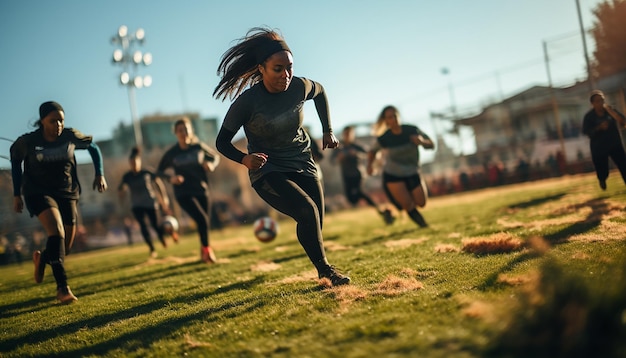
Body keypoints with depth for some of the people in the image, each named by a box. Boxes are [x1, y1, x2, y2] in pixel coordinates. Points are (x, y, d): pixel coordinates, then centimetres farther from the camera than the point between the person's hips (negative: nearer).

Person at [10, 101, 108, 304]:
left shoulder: (71, 136, -11)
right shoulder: (28, 141, -14)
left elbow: (93, 147, 7)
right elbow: (15, 159, 5)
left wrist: (100, 174, -2)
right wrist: (17, 194, 5)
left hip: (67, 193, 3)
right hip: (38, 192, -3)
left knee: (65, 248, 4)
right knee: (57, 231, -29)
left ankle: (42, 258, 40)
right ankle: (62, 287, -29)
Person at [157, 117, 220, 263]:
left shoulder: (199, 147, -3)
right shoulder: (171, 153, -6)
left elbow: (215, 156, 12)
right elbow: (159, 171, 5)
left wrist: (211, 164, -10)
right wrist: (170, 178, -15)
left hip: (201, 190, 3)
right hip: (183, 193, -2)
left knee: (206, 223, 7)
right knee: (202, 219, -21)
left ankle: (204, 253, 31)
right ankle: (207, 250, -1)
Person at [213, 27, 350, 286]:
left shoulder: (300, 87, -11)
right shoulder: (247, 101, -22)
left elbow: (320, 92, 15)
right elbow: (222, 141, -12)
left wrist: (328, 130, 10)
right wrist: (244, 159, -31)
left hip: (303, 165, 5)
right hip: (267, 172, -4)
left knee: (315, 227, 7)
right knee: (307, 212, -26)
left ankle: (323, 268, 35)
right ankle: (325, 270, -8)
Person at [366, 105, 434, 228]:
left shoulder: (412, 130, -13)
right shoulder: (383, 139, -17)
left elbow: (431, 145, -5)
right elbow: (372, 151, 3)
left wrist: (422, 141, -27)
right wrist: (369, 164, -15)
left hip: (412, 173, 3)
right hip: (392, 176, -3)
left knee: (421, 203, 3)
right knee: (407, 205, -12)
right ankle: (423, 225, 14)